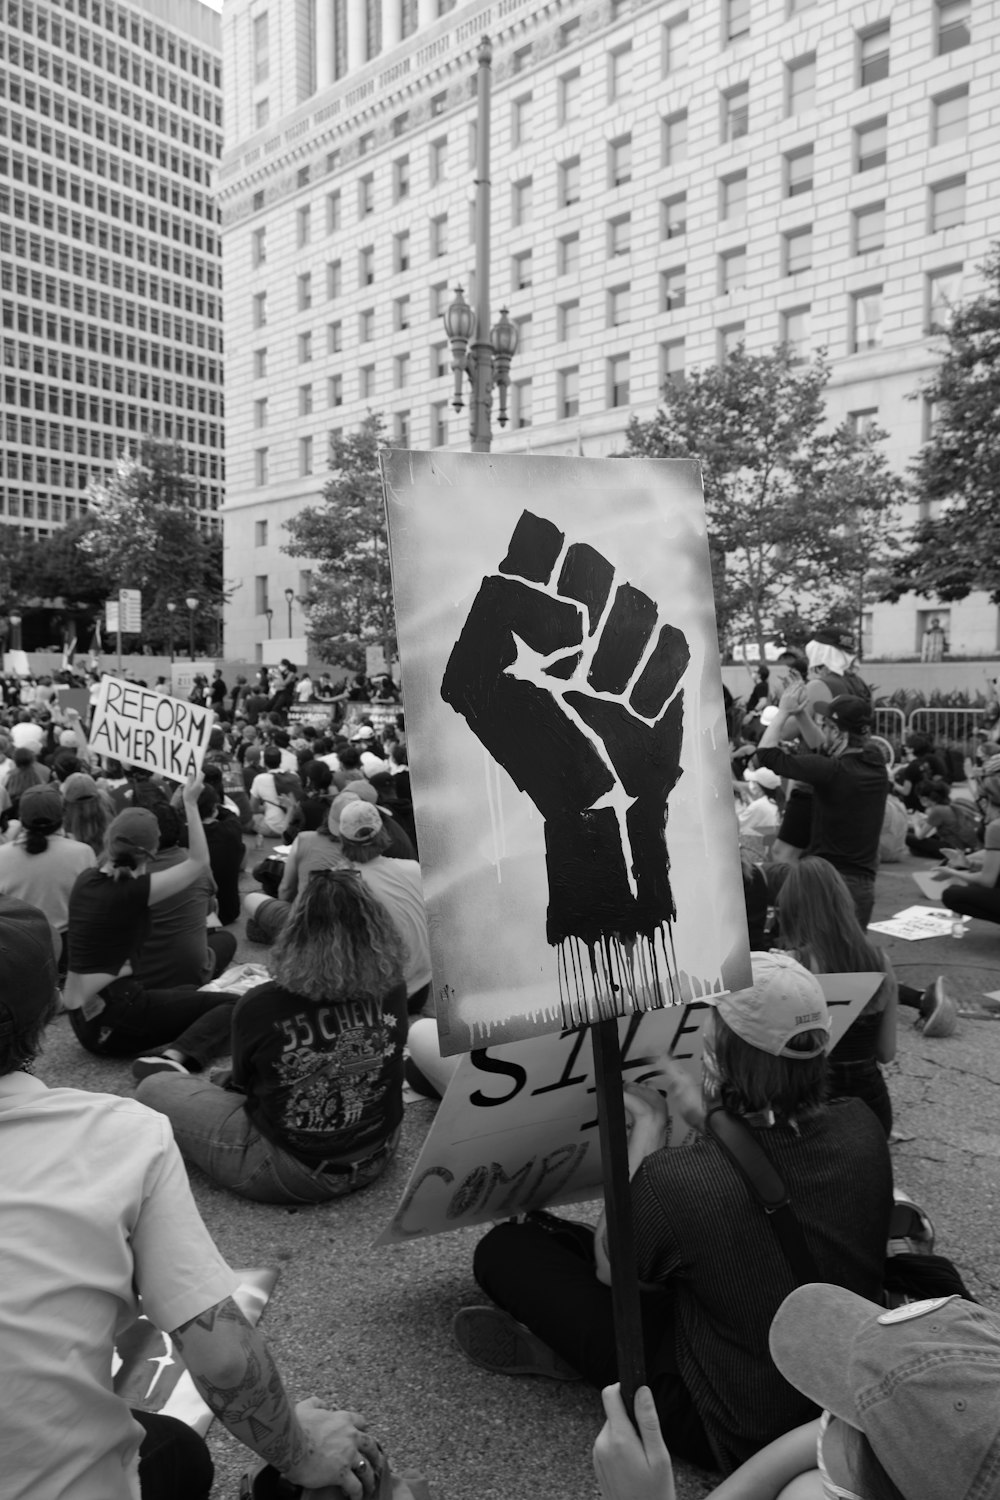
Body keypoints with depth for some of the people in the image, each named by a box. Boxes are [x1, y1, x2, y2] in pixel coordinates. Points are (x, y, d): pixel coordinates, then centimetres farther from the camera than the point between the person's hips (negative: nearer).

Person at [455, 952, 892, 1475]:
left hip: (732, 1428, -6)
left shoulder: (674, 1182, -32)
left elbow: (609, 1265, -9)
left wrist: (648, 1128, -6)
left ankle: (555, 1349, 20)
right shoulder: (861, 1127, -16)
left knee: (503, 1250, -2)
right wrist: (707, 1121, 3)